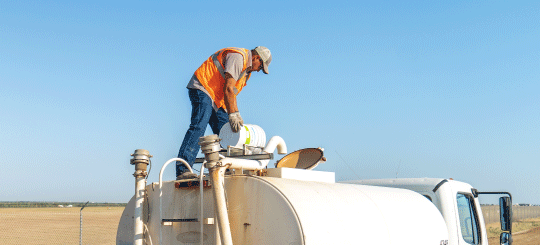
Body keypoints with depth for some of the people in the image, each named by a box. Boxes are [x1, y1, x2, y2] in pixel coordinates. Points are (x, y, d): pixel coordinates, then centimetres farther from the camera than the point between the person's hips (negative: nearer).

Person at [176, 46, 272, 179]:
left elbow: (232, 92, 16)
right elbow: (228, 88, -24)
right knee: (199, 126, -24)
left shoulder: (247, 70, 18)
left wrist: (236, 114, 4)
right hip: (202, 88, -11)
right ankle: (182, 170, -32)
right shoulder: (237, 57, -15)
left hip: (217, 97, 11)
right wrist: (232, 115, -28)